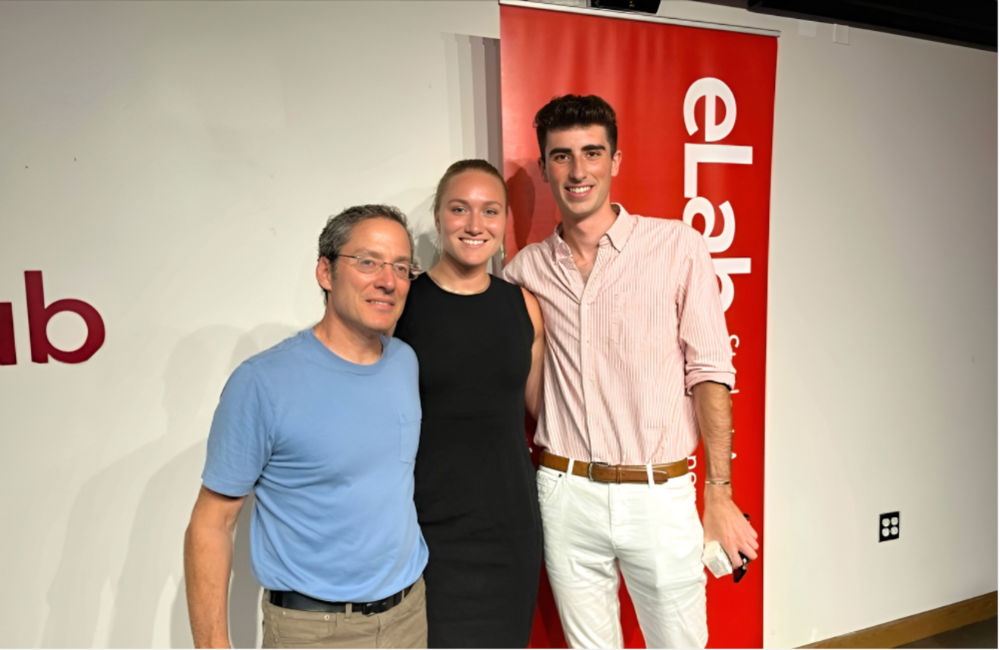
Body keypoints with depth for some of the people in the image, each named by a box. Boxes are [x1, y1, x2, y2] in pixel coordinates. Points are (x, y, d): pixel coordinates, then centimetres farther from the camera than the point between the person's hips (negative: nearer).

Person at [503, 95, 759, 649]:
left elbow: (709, 373, -5)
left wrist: (719, 492, -7)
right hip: (566, 496, 2)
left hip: (660, 495, -2)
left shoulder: (677, 246, -5)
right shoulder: (526, 268, 3)